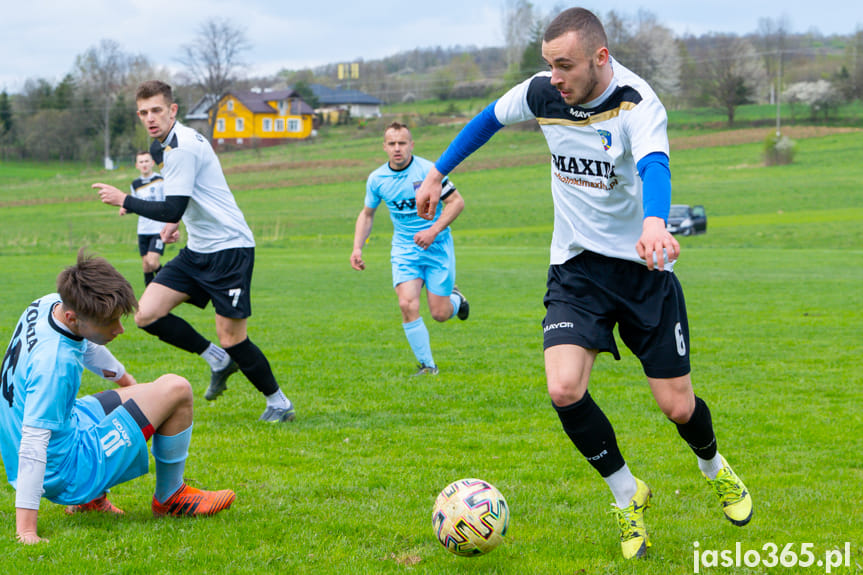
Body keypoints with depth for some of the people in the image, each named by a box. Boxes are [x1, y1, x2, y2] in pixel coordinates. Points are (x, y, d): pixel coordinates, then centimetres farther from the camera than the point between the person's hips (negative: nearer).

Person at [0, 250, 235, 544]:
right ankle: (170, 497, 10)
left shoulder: (51, 304, -4)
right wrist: (26, 527, -36)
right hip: (66, 473, -9)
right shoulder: (54, 362, -33)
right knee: (176, 390, -10)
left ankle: (91, 497, 20)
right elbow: (33, 441, -35)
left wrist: (125, 378, 34)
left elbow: (84, 345, 19)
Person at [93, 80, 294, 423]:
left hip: (229, 247, -9)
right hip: (197, 250, 9)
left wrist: (124, 201, -16)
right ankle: (218, 360, 13)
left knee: (231, 339, -8)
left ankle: (279, 403, 11)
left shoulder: (182, 147, -20)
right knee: (146, 314, -4)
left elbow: (172, 210, -24)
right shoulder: (164, 146, 10)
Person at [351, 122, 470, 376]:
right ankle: (427, 365, -5)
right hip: (404, 248, 2)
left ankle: (455, 298, 36)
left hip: (437, 247, -2)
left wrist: (433, 231, -21)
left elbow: (456, 202, -10)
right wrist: (357, 247, 1)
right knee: (407, 305, -18)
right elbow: (367, 213, 14)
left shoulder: (428, 170, -15)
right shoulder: (376, 179, -2)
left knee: (440, 313, -2)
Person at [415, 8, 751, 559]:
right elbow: (489, 119, 14)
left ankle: (716, 469, 38)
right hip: (577, 266, 3)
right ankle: (629, 497, 6)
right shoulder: (544, 92, -8)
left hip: (643, 267, -3)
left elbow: (654, 166, -44)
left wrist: (654, 225, -64)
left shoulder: (637, 103, -23)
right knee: (564, 389, -19)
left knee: (678, 405, 0)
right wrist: (437, 174, 18)